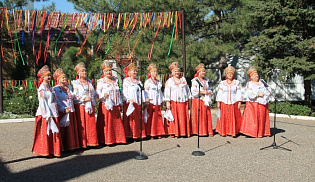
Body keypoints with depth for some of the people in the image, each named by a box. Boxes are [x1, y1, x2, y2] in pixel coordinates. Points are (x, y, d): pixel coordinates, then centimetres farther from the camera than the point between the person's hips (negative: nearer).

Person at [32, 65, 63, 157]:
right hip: (46, 113, -8)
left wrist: (55, 113, 14)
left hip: (53, 113, 8)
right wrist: (47, 115, -19)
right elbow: (42, 102, -14)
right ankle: (45, 152, 8)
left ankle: (52, 150, 20)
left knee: (54, 132, 11)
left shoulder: (50, 87, 15)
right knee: (45, 132, -1)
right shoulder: (42, 88, -9)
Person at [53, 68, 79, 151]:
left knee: (72, 130, 9)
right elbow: (57, 102, -11)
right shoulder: (56, 89, -3)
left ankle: (71, 145, 19)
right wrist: (64, 109, -23)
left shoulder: (69, 87, 16)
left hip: (71, 113, 6)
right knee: (63, 131, -2)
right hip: (62, 113, -6)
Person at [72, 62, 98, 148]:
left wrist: (92, 98, 2)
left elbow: (94, 93, 21)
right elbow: (74, 96, -7)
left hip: (90, 106, 5)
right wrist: (84, 99, -15)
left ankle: (91, 141, 11)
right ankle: (83, 143, 3)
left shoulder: (89, 82, 17)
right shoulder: (75, 83, 1)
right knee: (82, 125, -3)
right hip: (80, 106, -4)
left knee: (91, 124, 3)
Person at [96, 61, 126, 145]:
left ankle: (117, 138, 16)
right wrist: (103, 95, -26)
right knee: (107, 123, -3)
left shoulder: (115, 80, 14)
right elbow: (97, 93, -5)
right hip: (106, 106, -4)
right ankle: (107, 140, 7)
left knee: (117, 122, 6)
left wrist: (120, 104, 15)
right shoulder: (100, 81, 0)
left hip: (115, 106, 4)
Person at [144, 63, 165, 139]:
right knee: (151, 118, -4)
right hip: (151, 102, -5)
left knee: (158, 117, 5)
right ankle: (151, 134, 3)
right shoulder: (147, 82, -2)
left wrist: (161, 101, 16)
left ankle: (158, 133, 12)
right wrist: (147, 102, -11)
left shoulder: (158, 82, 16)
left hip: (158, 103, 5)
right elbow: (146, 92, -6)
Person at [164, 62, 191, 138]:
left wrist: (188, 99, 16)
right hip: (174, 102, -3)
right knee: (174, 117, -3)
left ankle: (183, 132, 10)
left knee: (184, 117, 2)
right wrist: (167, 102, -10)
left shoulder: (183, 79, 15)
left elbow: (187, 89, 21)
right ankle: (173, 132, 5)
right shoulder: (169, 81, 3)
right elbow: (167, 92, -3)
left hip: (183, 101, 3)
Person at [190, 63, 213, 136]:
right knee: (199, 116, -5)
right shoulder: (195, 80, -4)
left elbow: (209, 89, 26)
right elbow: (193, 91, -12)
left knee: (207, 116, 3)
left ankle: (208, 131, 9)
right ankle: (199, 131, 4)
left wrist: (209, 92, 4)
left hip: (206, 100, 6)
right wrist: (202, 92, -16)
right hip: (198, 101, -6)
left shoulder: (206, 80, 16)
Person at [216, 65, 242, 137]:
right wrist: (218, 102, 0)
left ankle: (234, 132, 5)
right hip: (224, 103, 1)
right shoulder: (222, 83, 9)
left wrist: (239, 102, -5)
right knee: (224, 118, 0)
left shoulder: (237, 83, 7)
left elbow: (239, 93, 3)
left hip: (234, 103, -1)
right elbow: (219, 93, 7)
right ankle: (223, 132, 8)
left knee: (234, 118, -1)